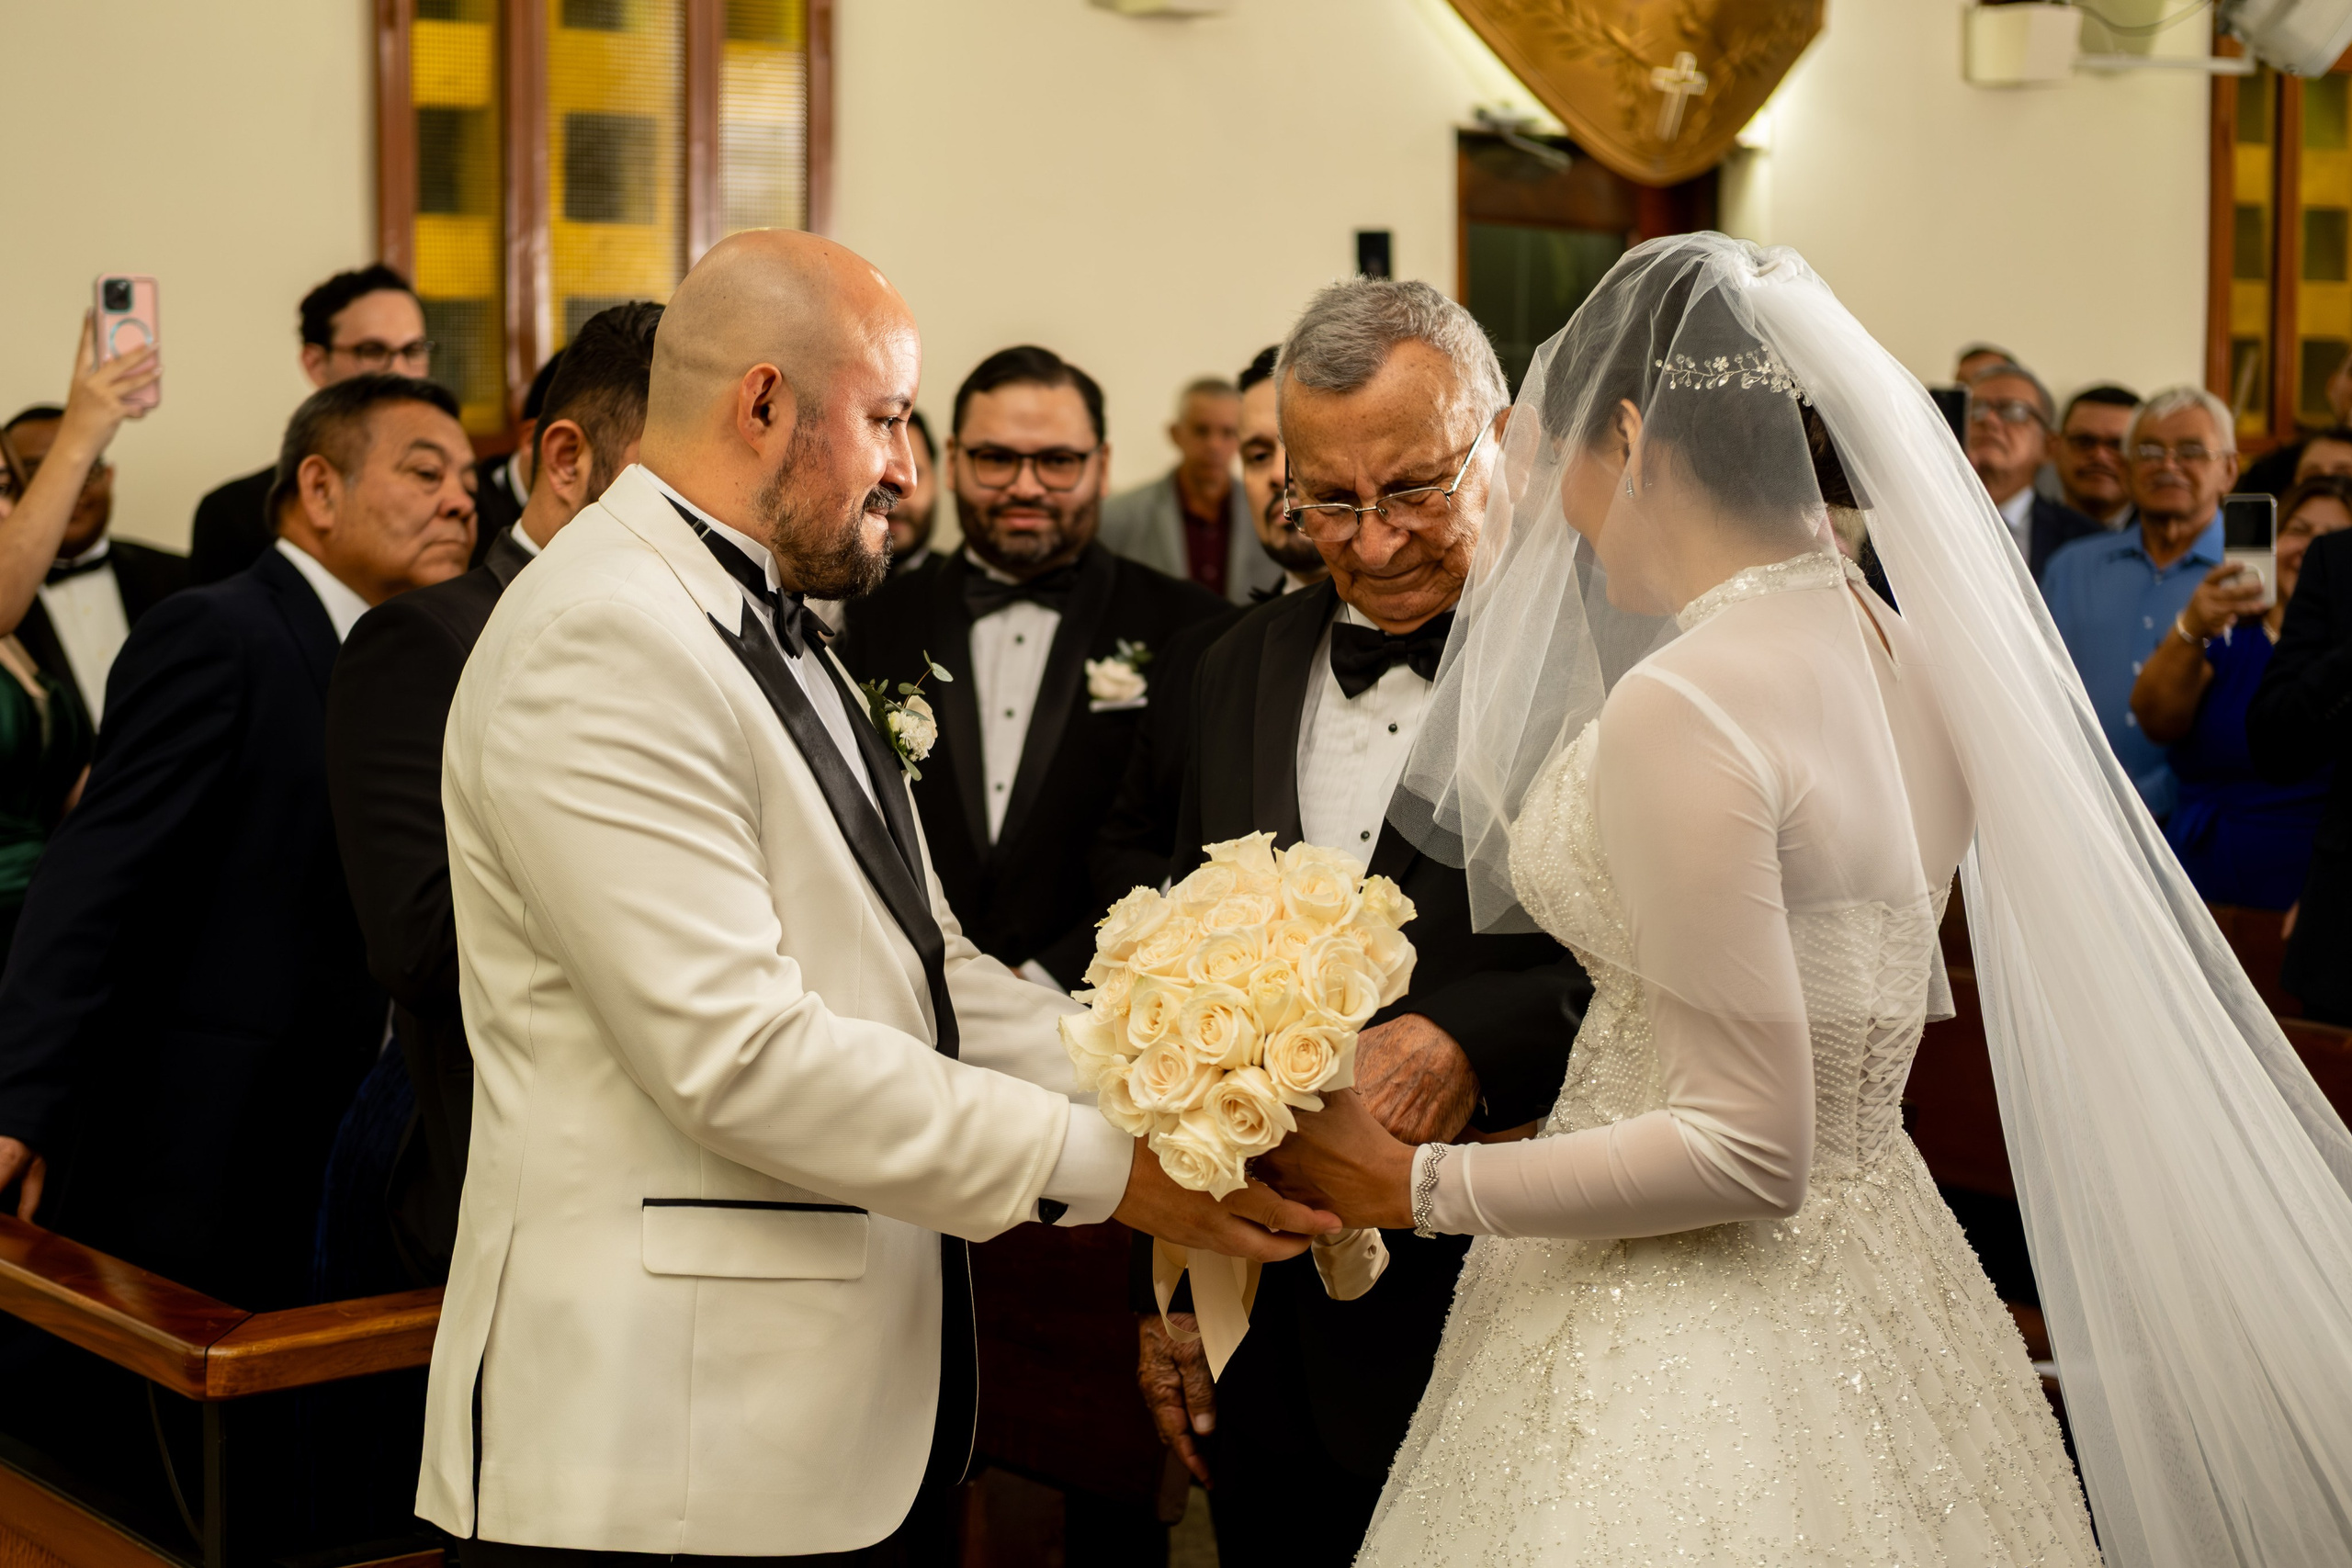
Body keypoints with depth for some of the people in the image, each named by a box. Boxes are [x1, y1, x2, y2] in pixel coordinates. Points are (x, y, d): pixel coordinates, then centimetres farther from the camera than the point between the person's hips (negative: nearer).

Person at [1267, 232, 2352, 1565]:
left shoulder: (1683, 704, -24)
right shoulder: (1904, 653, 2)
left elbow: (1746, 1151, -23)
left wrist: (1415, 1186, -15)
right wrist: (1519, 564, 16)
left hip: (1701, 1348, -8)